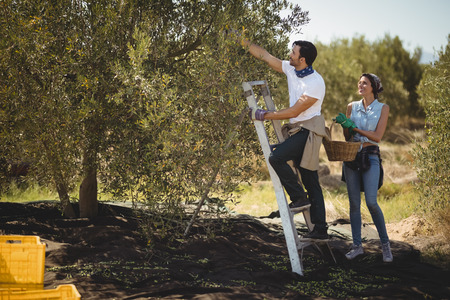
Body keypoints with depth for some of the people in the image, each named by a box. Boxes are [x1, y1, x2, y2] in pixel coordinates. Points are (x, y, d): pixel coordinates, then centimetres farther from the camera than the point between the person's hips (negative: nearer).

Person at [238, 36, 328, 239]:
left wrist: (265, 115, -15)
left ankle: (299, 197, -11)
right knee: (311, 182, 7)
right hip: (299, 130, 8)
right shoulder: (291, 69, 5)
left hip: (309, 130, -8)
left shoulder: (316, 83, -17)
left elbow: (294, 111, -19)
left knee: (276, 157, -24)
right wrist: (243, 41, 8)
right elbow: (265, 56, 11)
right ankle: (320, 229, 9)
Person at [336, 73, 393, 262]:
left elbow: (378, 136, -8)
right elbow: (348, 137, 13)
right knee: (354, 203, 3)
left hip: (370, 157, -3)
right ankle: (357, 245, 10)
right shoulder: (352, 107, 10)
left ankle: (385, 243, 3)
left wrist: (354, 126, -12)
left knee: (371, 202, -14)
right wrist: (344, 125, -8)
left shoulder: (382, 108, 1)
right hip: (351, 156, 4)